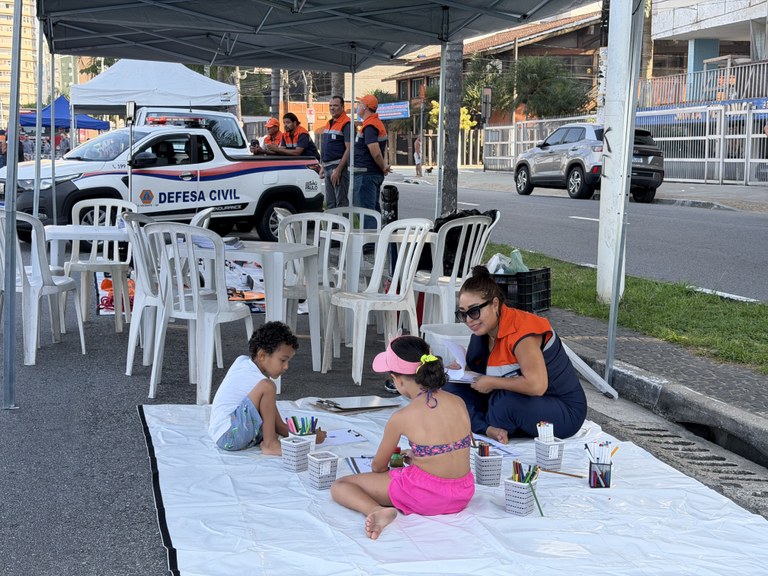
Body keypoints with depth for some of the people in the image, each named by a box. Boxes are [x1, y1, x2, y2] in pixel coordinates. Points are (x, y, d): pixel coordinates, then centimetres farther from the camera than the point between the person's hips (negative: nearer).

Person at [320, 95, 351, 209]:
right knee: (330, 203, 14)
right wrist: (323, 167, 18)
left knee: (341, 202, -9)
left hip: (339, 166, -9)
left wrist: (338, 170, -22)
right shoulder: (329, 123, 17)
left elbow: (348, 149, -18)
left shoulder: (346, 124, -12)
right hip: (328, 167, 9)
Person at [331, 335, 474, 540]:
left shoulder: (401, 418, -12)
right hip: (463, 496, 5)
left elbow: (378, 466, 3)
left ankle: (377, 510, -20)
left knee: (339, 486, 8)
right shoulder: (459, 403, 1)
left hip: (425, 496, -5)